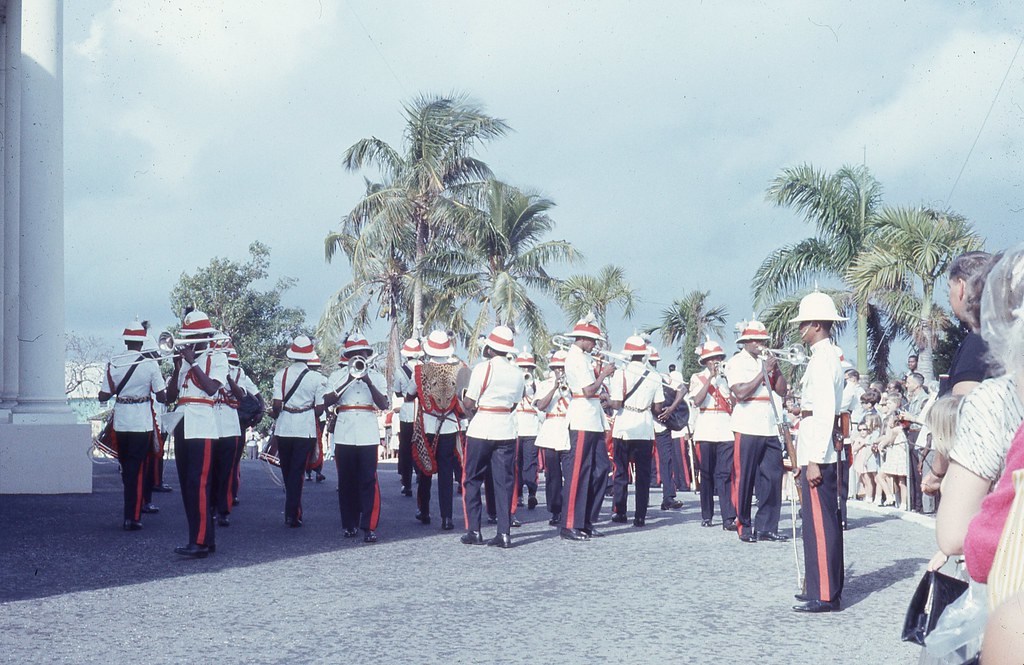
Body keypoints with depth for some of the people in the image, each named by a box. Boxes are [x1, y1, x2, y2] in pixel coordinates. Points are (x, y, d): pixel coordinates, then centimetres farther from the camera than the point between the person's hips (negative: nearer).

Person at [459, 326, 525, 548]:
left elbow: (468, 403, -11)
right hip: (506, 431, 4)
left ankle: (474, 531, 6)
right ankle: (504, 533, 3)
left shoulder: (483, 368, -11)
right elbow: (515, 403, 8)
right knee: (504, 482, 6)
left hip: (481, 430, -4)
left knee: (472, 481, 9)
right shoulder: (517, 373, 4)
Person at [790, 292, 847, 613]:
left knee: (819, 523, -7)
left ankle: (824, 595, -5)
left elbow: (825, 413, -21)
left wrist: (814, 460, -22)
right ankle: (824, 587, 22)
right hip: (823, 451, 11)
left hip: (818, 453, -11)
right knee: (825, 522, 15)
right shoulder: (830, 356, 17)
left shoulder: (822, 359, -15)